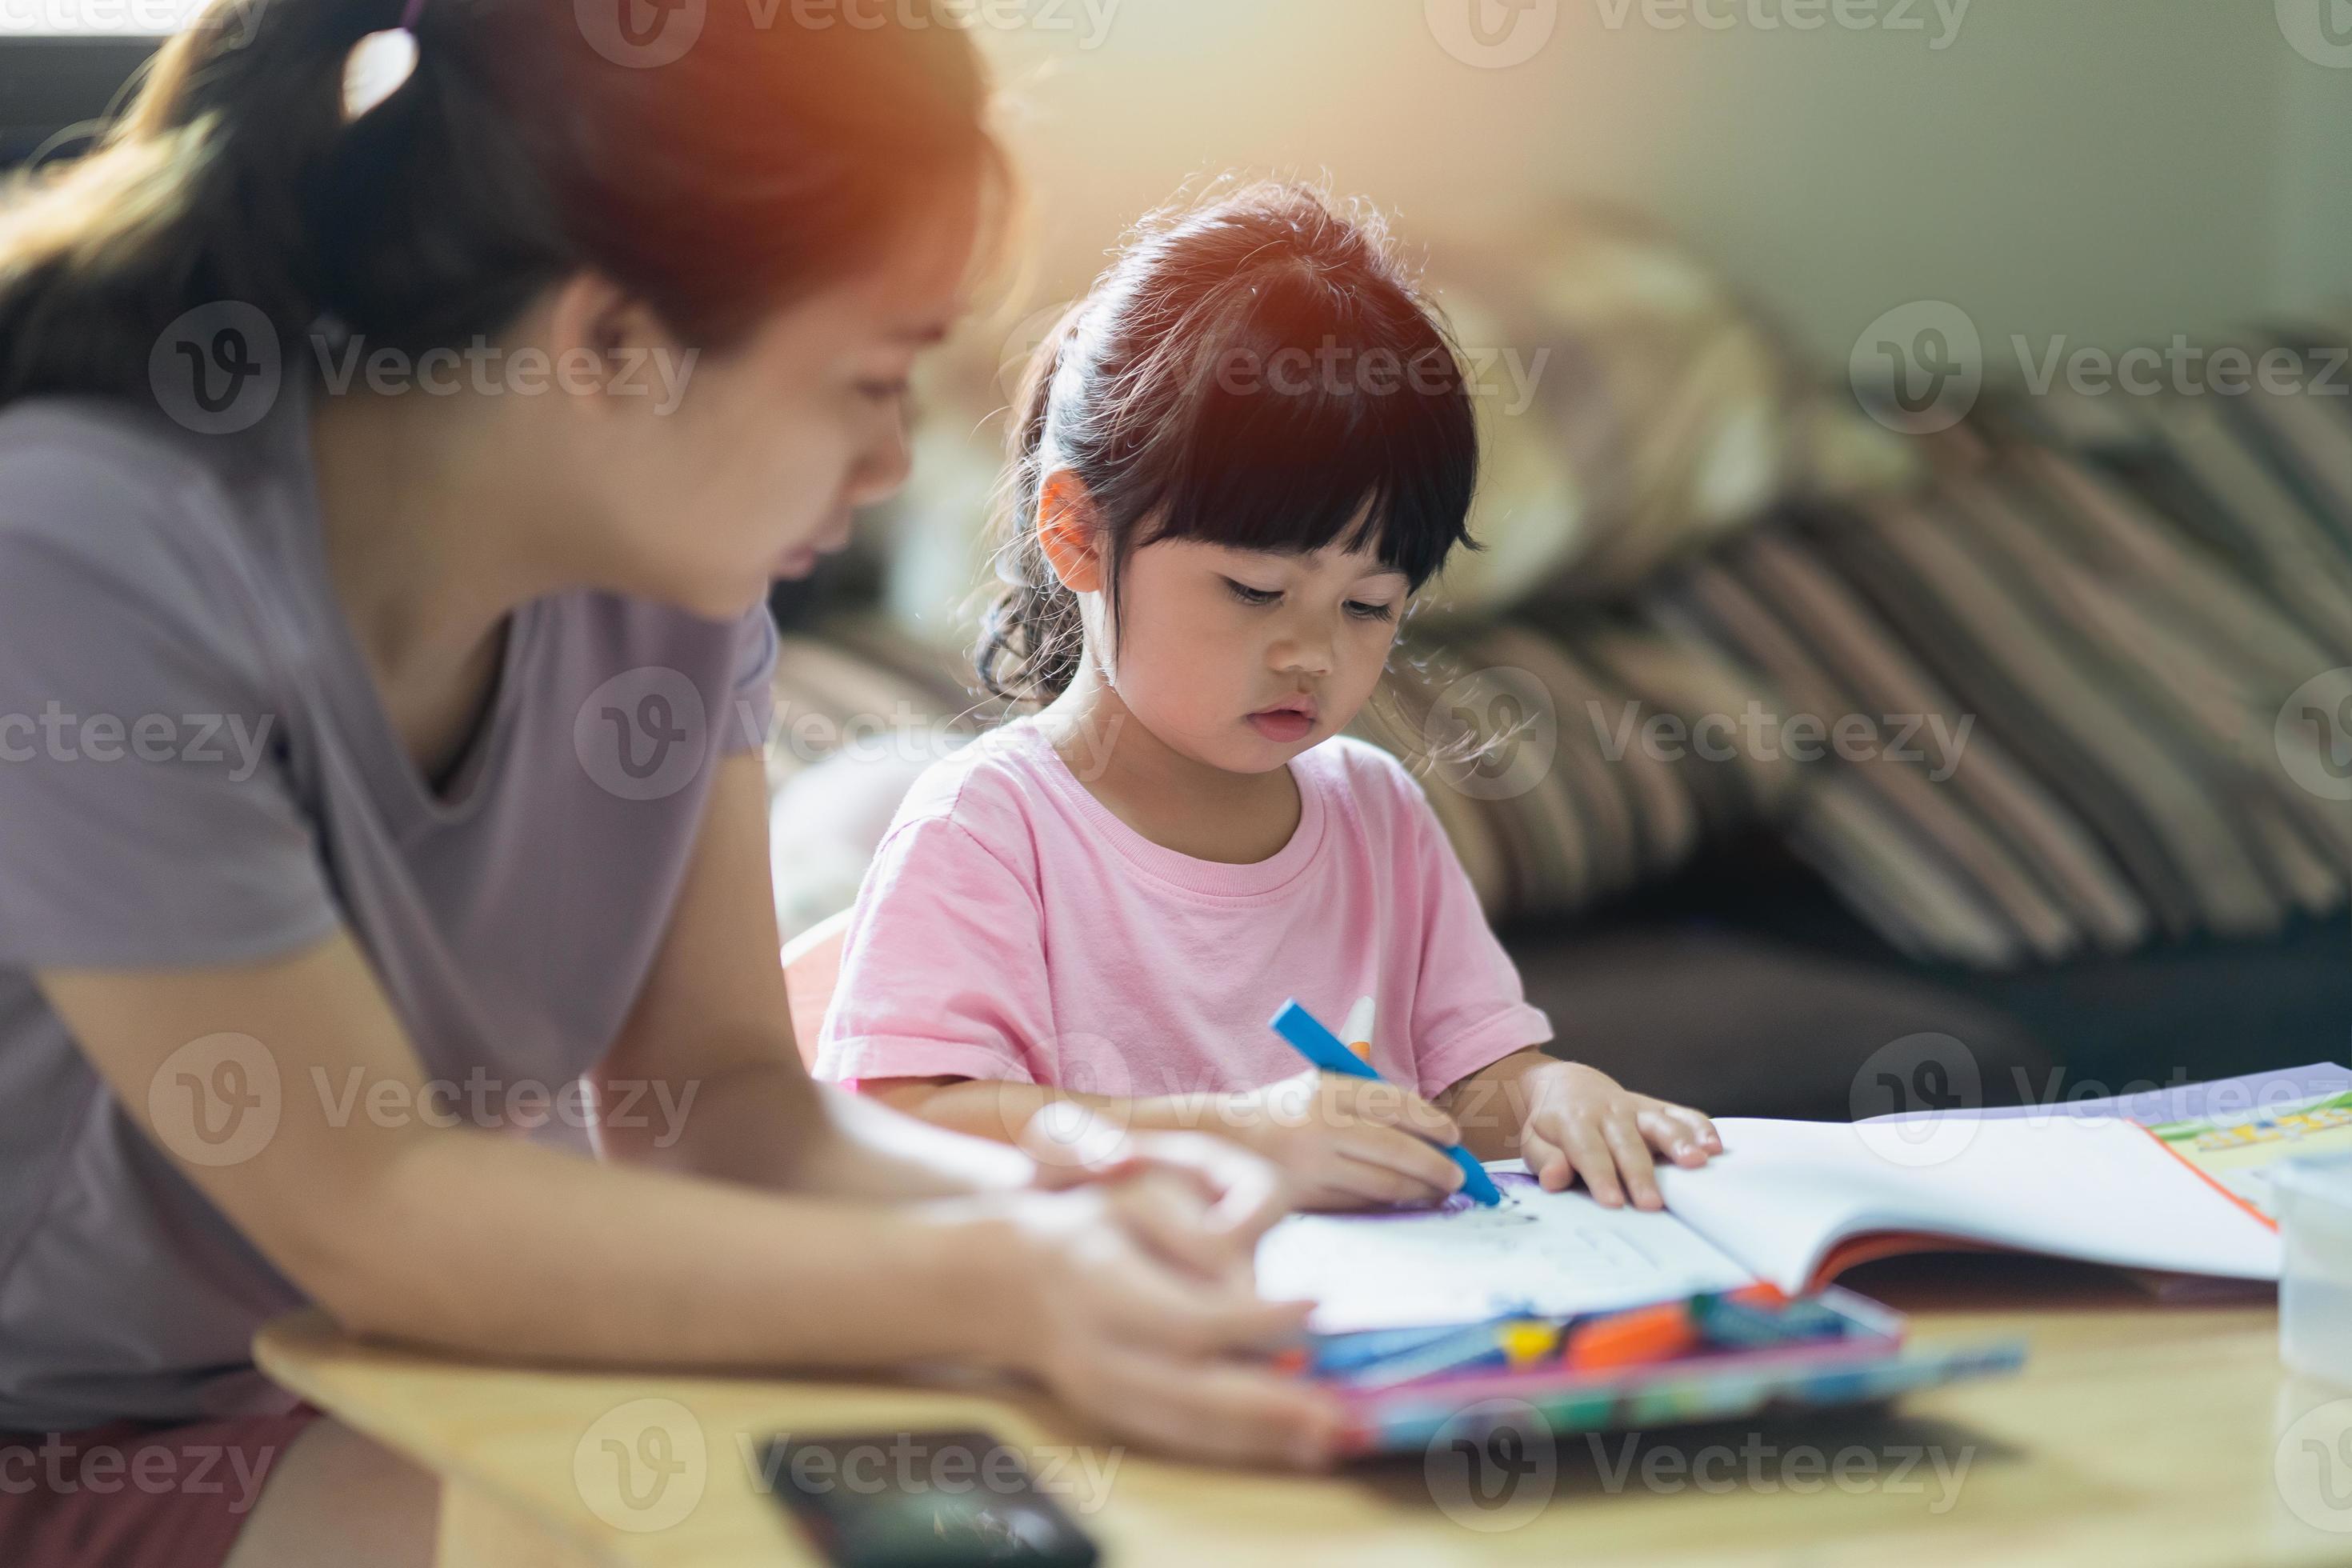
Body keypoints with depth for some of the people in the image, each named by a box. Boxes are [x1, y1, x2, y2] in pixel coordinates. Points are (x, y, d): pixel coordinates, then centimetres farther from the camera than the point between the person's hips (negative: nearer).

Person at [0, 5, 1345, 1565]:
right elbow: (370, 1207, -25)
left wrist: (1042, 1202, -24)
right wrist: (987, 1287, -32)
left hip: (454, 1351, 6)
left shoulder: (679, 561, -7)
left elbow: (714, 1089, -3)